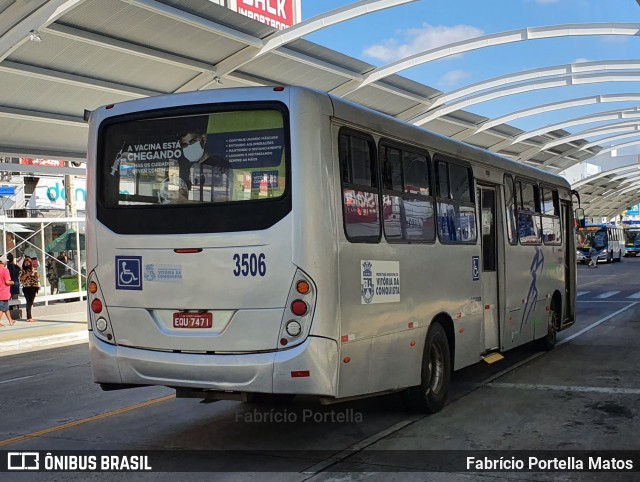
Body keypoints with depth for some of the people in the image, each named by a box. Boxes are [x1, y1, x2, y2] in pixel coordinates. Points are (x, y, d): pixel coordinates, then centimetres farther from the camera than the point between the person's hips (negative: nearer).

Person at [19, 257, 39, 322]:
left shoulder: (33, 269, 11)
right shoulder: (22, 271, 5)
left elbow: (38, 277, 2)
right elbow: (21, 279, -5)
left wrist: (34, 272, -14)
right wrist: (26, 274, -15)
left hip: (33, 287, 3)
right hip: (26, 288, -3)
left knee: (31, 302, 4)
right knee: (29, 302, -9)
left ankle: (29, 317, 9)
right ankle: (29, 317, -10)